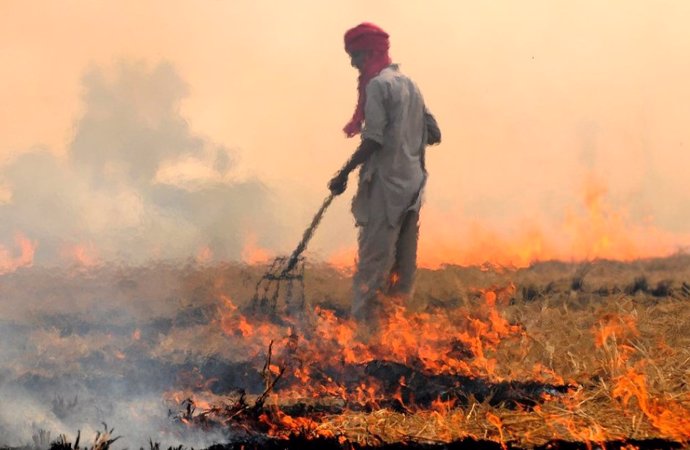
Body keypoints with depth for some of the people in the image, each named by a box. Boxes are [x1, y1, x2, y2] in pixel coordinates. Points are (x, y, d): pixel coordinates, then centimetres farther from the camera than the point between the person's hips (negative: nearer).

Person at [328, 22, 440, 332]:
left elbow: (374, 139, -16)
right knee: (403, 260, 9)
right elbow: (433, 134, 16)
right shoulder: (409, 84, 17)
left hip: (385, 184, -8)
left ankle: (363, 326, -11)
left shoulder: (378, 84, -8)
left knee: (373, 259, -9)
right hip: (412, 184, 8)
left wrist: (344, 174, -12)